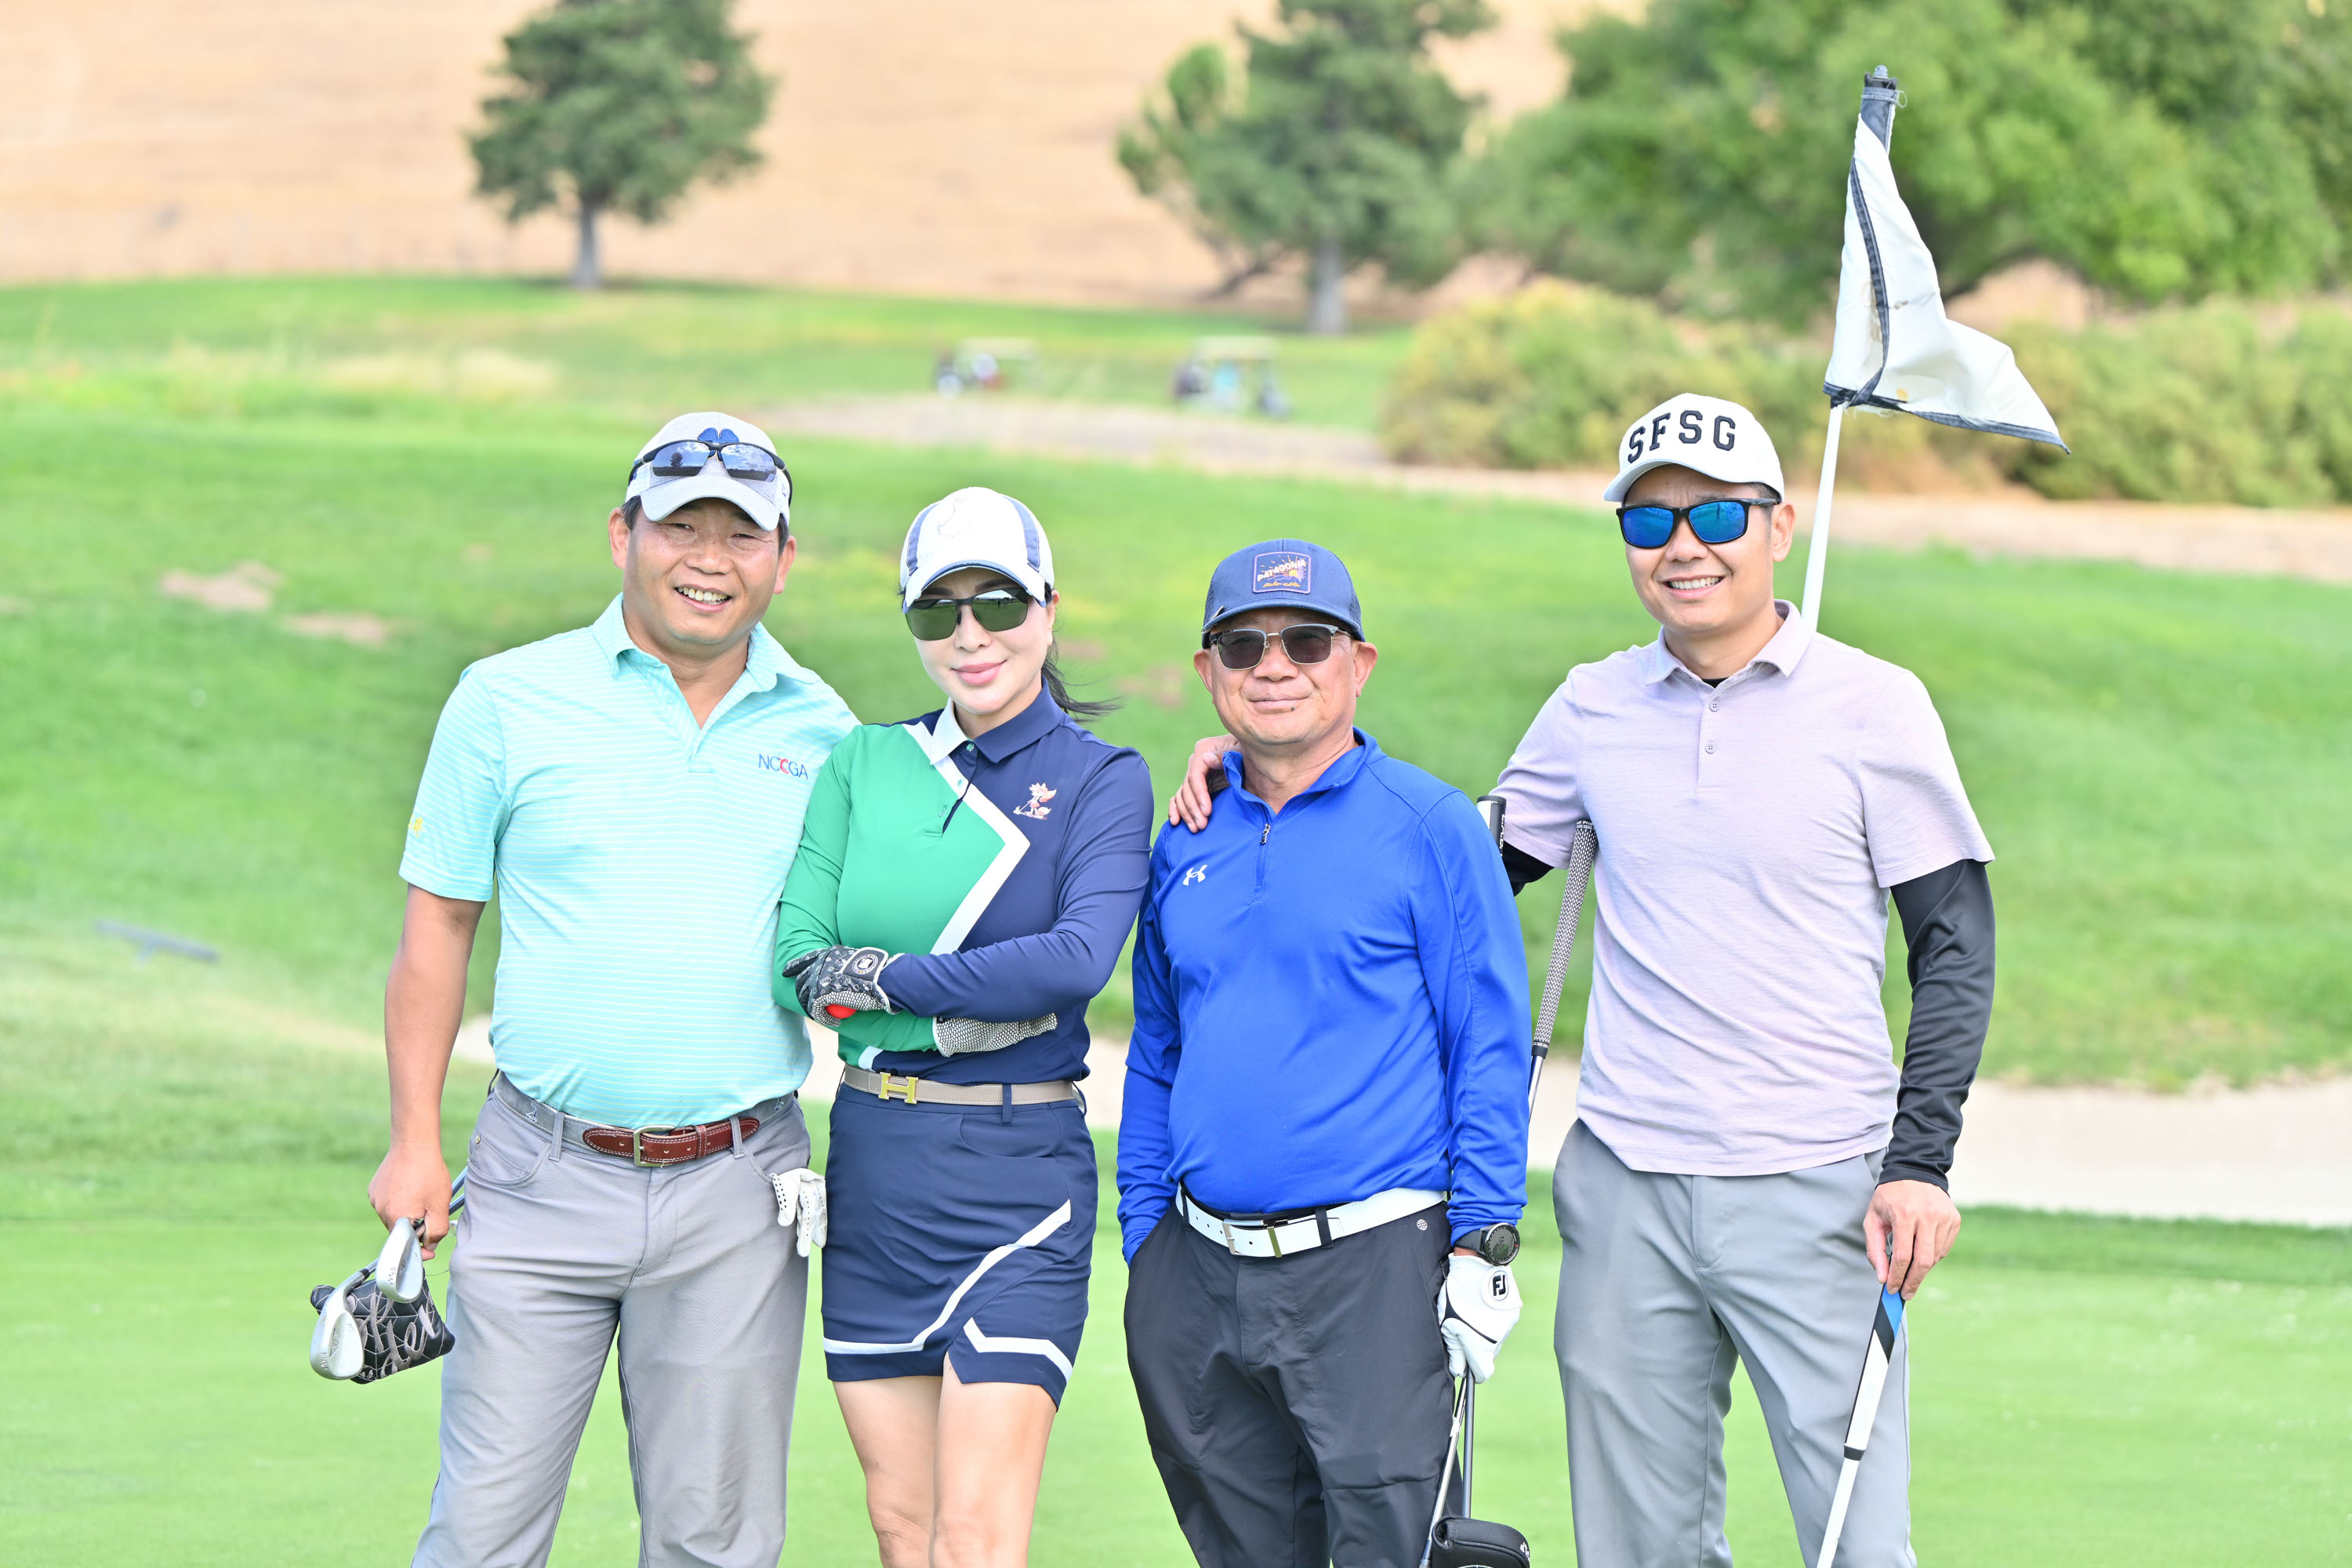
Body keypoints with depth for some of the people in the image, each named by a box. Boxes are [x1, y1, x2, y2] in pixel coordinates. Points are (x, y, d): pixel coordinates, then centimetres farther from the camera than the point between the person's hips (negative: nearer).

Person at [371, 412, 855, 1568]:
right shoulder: (510, 702, 2)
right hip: (544, 1170, -1)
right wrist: (414, 1143, 1)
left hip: (735, 1187, 2)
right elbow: (437, 924, 5)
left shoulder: (820, 732, 7)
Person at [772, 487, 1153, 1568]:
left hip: (1017, 1166, -5)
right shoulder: (864, 764, 9)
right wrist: (974, 1002, -11)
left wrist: (888, 978, -13)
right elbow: (797, 955, -1)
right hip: (872, 1165, 5)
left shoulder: (1100, 780, -2)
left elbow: (1079, 958, -18)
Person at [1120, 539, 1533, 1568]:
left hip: (1373, 1265, -5)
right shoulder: (1185, 849, 13)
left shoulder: (1429, 828, -2)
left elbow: (1490, 1048, -4)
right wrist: (1141, 1241, 13)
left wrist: (1482, 1245, -10)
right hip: (1200, 1275, 5)